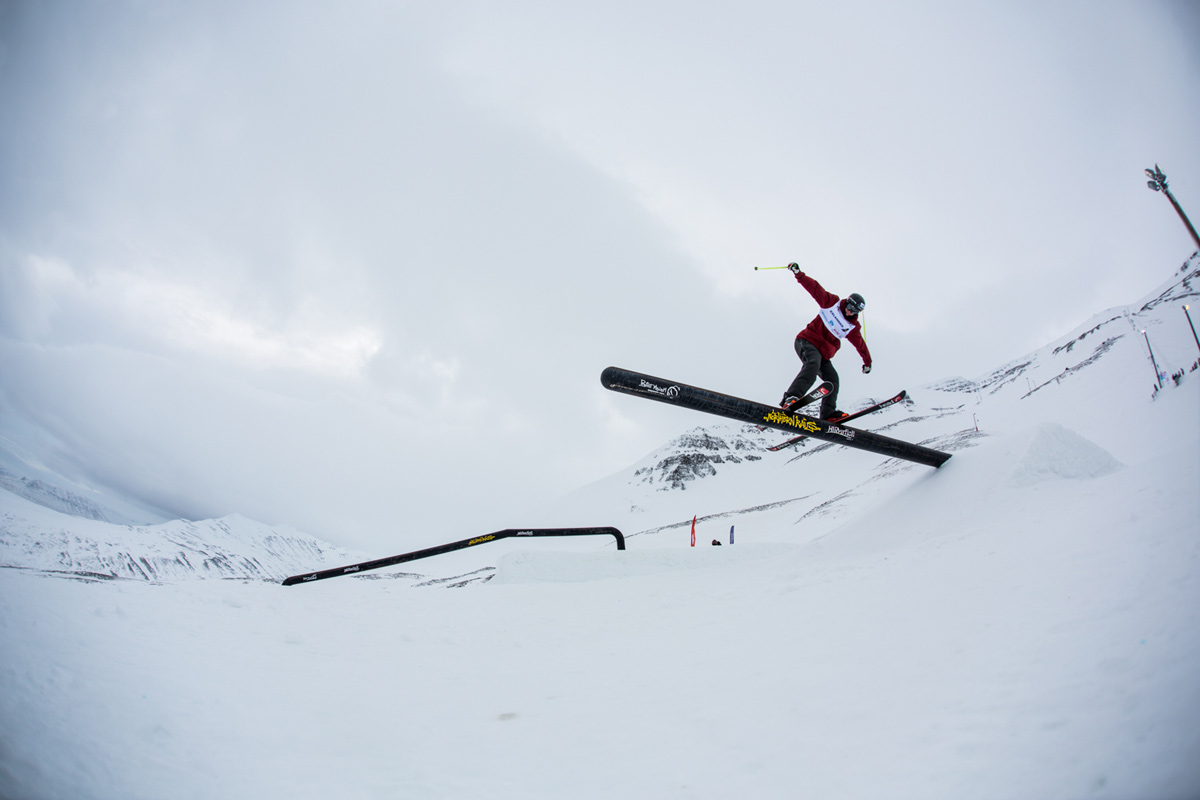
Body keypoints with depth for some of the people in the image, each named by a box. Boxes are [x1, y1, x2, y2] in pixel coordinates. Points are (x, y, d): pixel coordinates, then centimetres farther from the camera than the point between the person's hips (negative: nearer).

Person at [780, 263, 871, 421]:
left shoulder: (853, 327, 12)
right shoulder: (832, 303, 1)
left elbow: (860, 344, 25)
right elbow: (814, 288, -2)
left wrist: (867, 362, 33)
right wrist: (798, 273, -9)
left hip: (824, 352, 7)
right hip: (808, 341, -7)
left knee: (832, 378, -6)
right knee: (813, 364, -34)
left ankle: (828, 414, -5)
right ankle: (791, 398, -54)